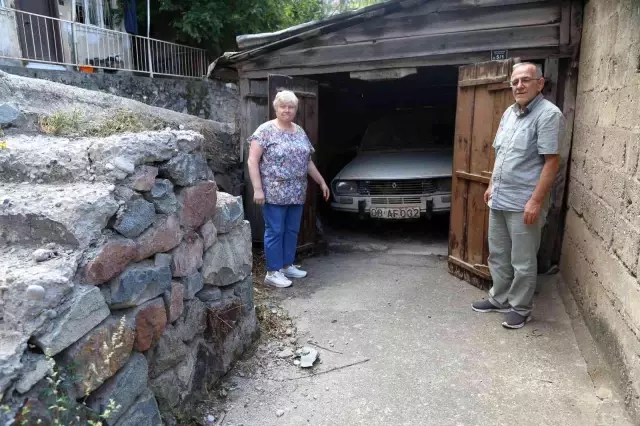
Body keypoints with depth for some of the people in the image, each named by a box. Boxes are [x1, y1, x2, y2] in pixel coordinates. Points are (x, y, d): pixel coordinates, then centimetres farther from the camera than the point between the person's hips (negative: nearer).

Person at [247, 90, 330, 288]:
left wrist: (322, 182, 19)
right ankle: (272, 272, 8)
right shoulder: (265, 130, -8)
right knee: (275, 231, -1)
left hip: (297, 193, 7)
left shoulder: (300, 132, 12)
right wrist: (257, 189, -19)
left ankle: (287, 266, 26)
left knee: (292, 231, 13)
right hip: (274, 193, -6)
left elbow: (308, 161, 20)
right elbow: (252, 161, -11)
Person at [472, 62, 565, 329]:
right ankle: (499, 299, 32)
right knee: (498, 255, 17)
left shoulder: (548, 114, -13)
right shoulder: (509, 113, 12)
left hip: (523, 203, -8)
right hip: (499, 199, 8)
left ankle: (520, 308, 19)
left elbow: (552, 162, -17)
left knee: (522, 261, 4)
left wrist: (536, 201, -21)